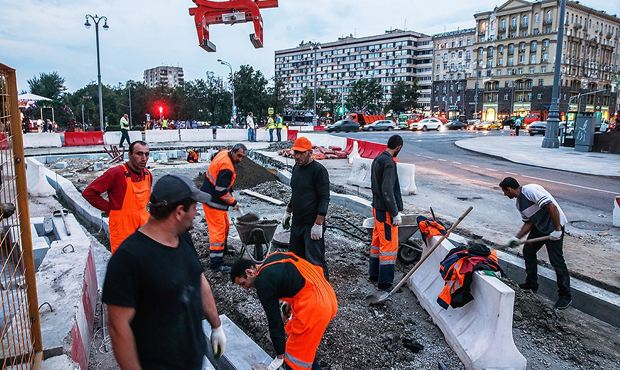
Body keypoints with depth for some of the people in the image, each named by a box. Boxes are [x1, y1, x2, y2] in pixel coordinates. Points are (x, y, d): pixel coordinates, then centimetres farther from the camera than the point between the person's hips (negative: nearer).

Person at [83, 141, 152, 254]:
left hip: (144, 227, 6)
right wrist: (110, 209, -9)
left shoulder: (148, 175, 4)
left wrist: (141, 209, 11)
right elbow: (89, 193, -12)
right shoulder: (116, 173, -16)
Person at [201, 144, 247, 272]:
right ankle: (215, 262, -5)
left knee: (225, 224, 22)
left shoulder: (223, 153, 4)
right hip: (213, 201, -10)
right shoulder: (227, 168, -27)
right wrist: (233, 202, -13)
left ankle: (222, 248, 41)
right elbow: (221, 191, -26)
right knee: (218, 229, -8)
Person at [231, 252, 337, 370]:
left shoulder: (263, 283, -10)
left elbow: (274, 321, -5)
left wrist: (280, 355, 6)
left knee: (297, 356, 6)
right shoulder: (273, 257, 13)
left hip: (314, 307, -9)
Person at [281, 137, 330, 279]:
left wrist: (318, 224, -20)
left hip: (312, 224, -8)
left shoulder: (319, 170, -13)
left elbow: (324, 199, -16)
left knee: (315, 261, -6)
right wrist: (288, 212, 23)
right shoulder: (296, 168, 12)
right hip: (296, 222, 8)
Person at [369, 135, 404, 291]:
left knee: (377, 241, 18)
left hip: (377, 207, 10)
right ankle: (385, 282, 6)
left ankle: (374, 274, 30)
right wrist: (396, 213, -18)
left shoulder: (377, 159, 10)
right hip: (386, 211, -10)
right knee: (389, 245, -2)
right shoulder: (389, 163, -20)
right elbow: (387, 191, -24)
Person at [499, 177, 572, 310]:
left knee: (556, 259, -6)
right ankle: (531, 285, 27)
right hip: (539, 226, 10)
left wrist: (557, 229, -27)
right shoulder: (519, 203, 7)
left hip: (554, 225, -10)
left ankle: (565, 296, 7)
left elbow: (551, 206, -29)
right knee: (528, 250, 13)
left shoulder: (530, 190, -23)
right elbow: (528, 222, 10)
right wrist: (517, 238, 0)